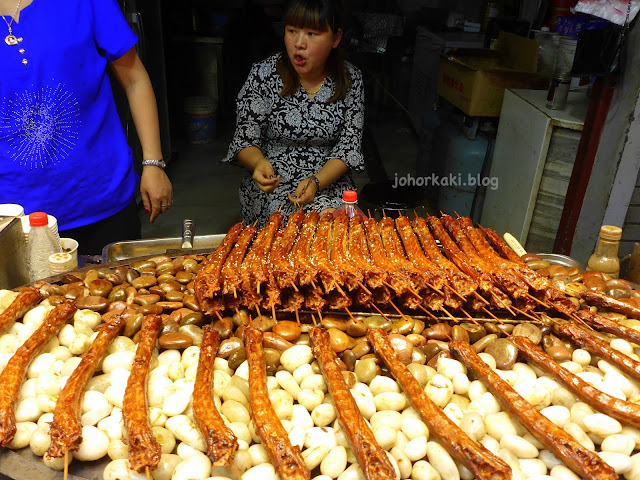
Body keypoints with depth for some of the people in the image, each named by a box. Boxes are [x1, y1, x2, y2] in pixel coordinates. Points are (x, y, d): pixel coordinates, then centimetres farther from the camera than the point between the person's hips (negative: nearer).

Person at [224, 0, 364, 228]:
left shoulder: (351, 79, -1)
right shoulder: (263, 74, -7)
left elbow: (348, 146, -3)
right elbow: (245, 140, -3)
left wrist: (316, 182, -21)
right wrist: (259, 163, -27)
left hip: (329, 183, 2)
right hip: (270, 187, -2)